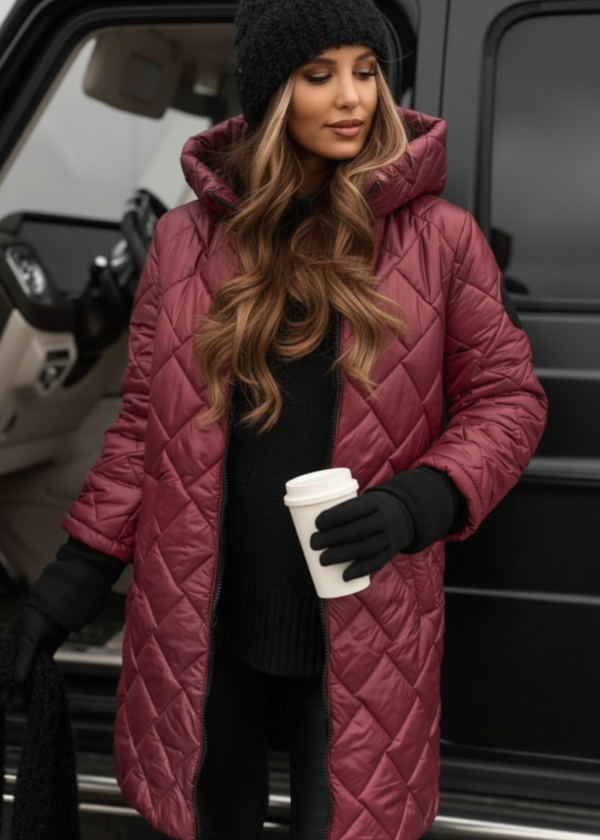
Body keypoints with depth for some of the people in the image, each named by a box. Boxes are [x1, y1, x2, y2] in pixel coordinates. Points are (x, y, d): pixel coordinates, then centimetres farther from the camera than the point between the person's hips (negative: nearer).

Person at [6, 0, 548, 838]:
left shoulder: (440, 238, -4)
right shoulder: (186, 240, 2)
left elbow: (507, 397, 1)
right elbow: (147, 419, 7)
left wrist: (422, 502, -16)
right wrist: (82, 566, 4)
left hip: (361, 628, -2)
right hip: (200, 620, 2)